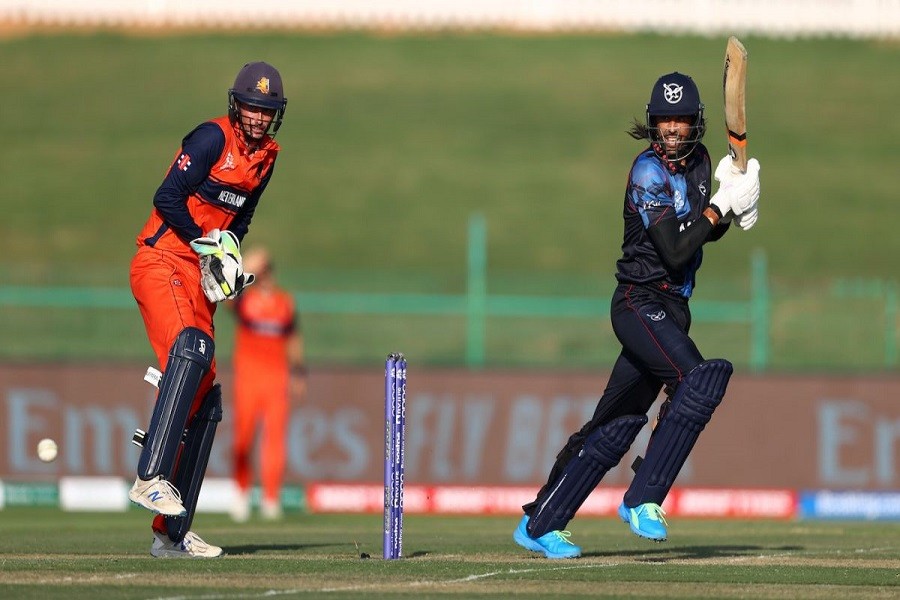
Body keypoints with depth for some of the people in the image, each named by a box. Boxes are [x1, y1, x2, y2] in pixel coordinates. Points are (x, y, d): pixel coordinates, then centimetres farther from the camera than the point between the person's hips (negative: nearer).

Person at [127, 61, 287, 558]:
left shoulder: (266, 157, 14)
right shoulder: (213, 138, -10)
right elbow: (168, 199, -15)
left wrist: (231, 256, 5)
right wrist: (209, 247, -18)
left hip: (197, 278, 9)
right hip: (161, 262, -9)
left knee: (205, 400, 6)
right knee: (191, 348, -34)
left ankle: (170, 534, 9)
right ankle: (151, 478, -42)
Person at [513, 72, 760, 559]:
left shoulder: (698, 161, 9)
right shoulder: (649, 172, -16)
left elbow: (705, 232, 18)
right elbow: (676, 252, -22)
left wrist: (735, 205, -2)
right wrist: (722, 204, -19)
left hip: (671, 309, 8)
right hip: (639, 303, -8)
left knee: (616, 425, 10)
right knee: (699, 380, -28)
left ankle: (539, 523, 18)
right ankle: (642, 500, -21)